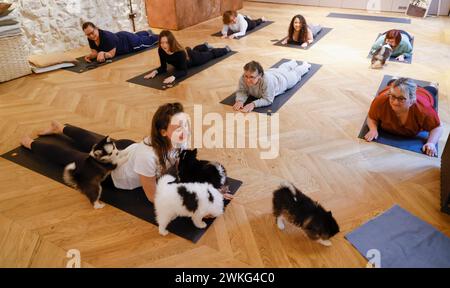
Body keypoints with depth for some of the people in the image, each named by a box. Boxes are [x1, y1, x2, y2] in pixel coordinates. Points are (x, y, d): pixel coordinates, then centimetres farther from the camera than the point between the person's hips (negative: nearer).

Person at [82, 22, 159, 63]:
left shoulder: (107, 36, -45)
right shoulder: (90, 39, -25)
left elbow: (111, 54, -40)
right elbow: (95, 52, -16)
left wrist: (103, 54, -60)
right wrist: (89, 56, -38)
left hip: (129, 40, -7)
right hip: (120, 39, 7)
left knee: (148, 41, 23)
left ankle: (158, 37, 53)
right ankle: (148, 33, 69)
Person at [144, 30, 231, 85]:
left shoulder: (180, 52, -48)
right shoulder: (161, 50, -33)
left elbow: (184, 71, -46)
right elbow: (163, 67, -22)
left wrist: (173, 76, -64)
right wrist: (155, 71, -42)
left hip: (193, 58, -5)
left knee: (211, 54, 24)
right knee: (195, 49, 40)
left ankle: (226, 49, 52)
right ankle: (206, 46, 73)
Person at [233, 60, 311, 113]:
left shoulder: (266, 80, -53)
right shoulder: (243, 78, -41)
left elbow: (268, 100, -46)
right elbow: (242, 91, -27)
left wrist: (253, 104, -60)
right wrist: (240, 100, -49)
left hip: (283, 79, -5)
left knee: (295, 73, 31)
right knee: (282, 68, 39)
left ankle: (305, 66, 63)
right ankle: (293, 62, 72)